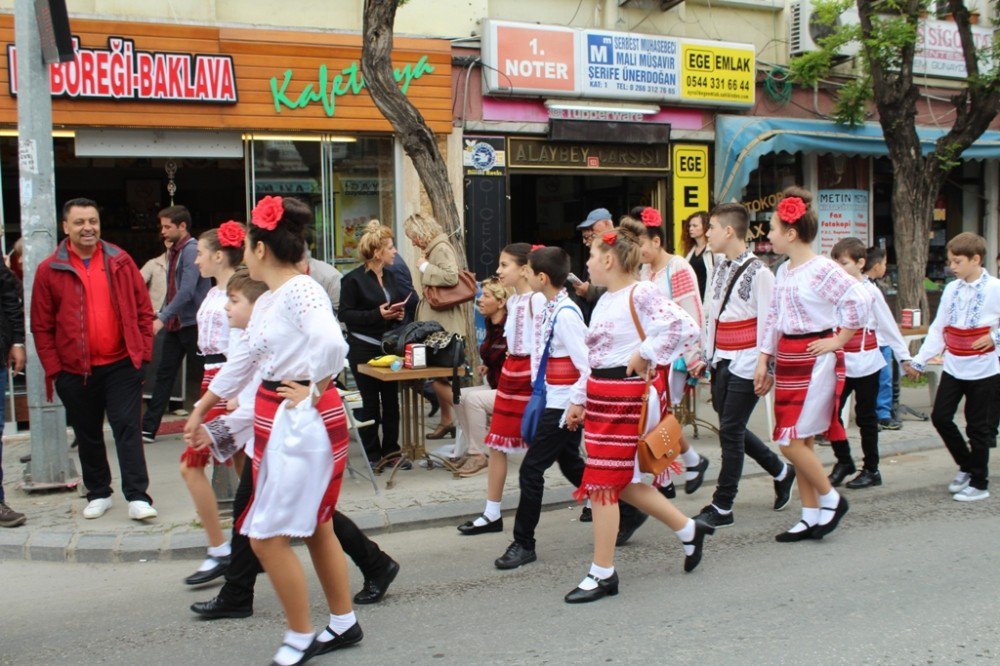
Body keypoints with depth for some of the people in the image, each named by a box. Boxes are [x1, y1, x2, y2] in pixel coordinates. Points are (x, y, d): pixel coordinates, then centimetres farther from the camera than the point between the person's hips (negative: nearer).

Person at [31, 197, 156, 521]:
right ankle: (98, 494, 26)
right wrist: (53, 368, -5)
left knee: (128, 428, -4)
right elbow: (41, 326, 0)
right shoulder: (49, 270, -1)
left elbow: (143, 308, 6)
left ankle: (138, 497, -1)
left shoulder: (120, 261, 3)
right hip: (75, 370, 1)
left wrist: (143, 350, -2)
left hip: (122, 364, 0)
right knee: (87, 435, 12)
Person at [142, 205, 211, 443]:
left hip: (192, 323, -9)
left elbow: (187, 290, -22)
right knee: (164, 374, 7)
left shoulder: (192, 250, -14)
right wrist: (160, 315, 14)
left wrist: (162, 318, -23)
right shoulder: (173, 251, 15)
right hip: (175, 324, 9)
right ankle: (148, 428, 9)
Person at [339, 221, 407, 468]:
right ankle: (373, 454, 12)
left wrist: (397, 313, 3)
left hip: (388, 346, 6)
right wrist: (378, 314, -19)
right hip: (364, 348, -6)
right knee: (370, 403, 1)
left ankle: (391, 449, 18)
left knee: (392, 400, 8)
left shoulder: (390, 276, 13)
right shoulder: (353, 279, -9)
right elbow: (345, 314, -11)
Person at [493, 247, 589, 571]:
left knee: (531, 470, -3)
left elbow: (588, 367, -21)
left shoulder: (566, 314, -21)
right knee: (571, 466, 20)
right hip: (552, 400, 9)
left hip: (563, 404, -9)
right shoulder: (549, 309, 5)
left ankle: (523, 544, 8)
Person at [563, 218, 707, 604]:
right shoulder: (605, 300, 15)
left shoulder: (640, 294, -14)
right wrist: (578, 400, 19)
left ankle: (603, 574, 7)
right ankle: (688, 530, 30)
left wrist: (645, 356, -19)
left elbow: (685, 328, -27)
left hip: (629, 397, -9)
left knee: (602, 482, -5)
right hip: (601, 395, 9)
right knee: (621, 481, 13)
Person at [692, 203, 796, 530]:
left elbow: (768, 323, -13)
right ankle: (781, 471, 34)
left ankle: (722, 507, 5)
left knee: (730, 430, -4)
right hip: (721, 361, 8)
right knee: (732, 429, 13)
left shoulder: (758, 273, -12)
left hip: (745, 364, -8)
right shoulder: (721, 269, 11)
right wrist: (705, 355, 14)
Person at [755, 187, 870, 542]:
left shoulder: (822, 269, -14)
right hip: (788, 360, 9)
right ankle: (810, 517, 19)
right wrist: (764, 361, 12)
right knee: (798, 442, 10)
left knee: (792, 440, -10)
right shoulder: (784, 271, 11)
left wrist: (839, 340, -15)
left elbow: (859, 300, -23)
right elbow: (773, 318, 16)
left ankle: (831, 499, 11)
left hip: (815, 360, -8)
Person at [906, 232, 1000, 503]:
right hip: (953, 368, 5)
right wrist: (919, 360, 5)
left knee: (977, 427, 3)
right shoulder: (951, 289, 5)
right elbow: (938, 330, 8)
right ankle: (966, 466, 27)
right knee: (940, 417, 5)